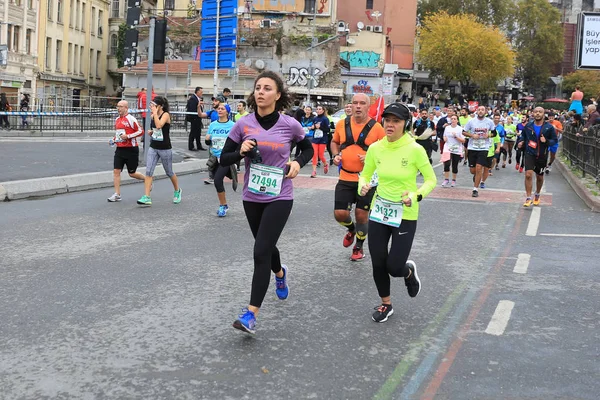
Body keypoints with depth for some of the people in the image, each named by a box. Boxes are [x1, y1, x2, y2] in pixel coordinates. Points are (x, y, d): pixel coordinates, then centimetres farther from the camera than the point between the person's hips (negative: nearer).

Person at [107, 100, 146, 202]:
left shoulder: (131, 119, -11)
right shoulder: (117, 120, 13)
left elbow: (141, 131, -13)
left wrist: (128, 136, -20)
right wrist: (114, 140, 9)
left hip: (131, 149, -7)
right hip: (120, 149, 7)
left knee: (132, 173, 3)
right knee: (116, 171, -4)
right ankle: (117, 195, 0)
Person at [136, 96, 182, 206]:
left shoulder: (166, 115, -13)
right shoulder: (152, 116, 5)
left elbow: (159, 125, -32)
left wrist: (155, 112, -25)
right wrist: (150, 132, 0)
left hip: (165, 148, -5)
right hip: (153, 147, 5)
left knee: (169, 172, 12)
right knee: (148, 171, -9)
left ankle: (177, 191, 38)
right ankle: (146, 198, -11)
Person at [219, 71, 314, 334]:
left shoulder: (290, 125, -8)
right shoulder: (243, 125, -5)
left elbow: (307, 148, 12)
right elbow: (224, 159, 1)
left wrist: (298, 163, -8)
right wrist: (241, 152, -19)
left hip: (279, 198, -3)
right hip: (252, 197, 3)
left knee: (261, 251, -13)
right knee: (266, 247, 21)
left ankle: (251, 314, -10)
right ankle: (280, 273, 56)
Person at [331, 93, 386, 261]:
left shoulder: (376, 127, -8)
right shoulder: (342, 124, 1)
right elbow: (334, 142, 19)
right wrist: (336, 155, 0)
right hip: (345, 178, 2)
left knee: (362, 215, 6)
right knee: (340, 214, -2)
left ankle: (359, 247, 29)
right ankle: (351, 229, 34)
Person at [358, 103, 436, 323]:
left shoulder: (415, 149, -15)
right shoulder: (375, 148, -5)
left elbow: (431, 179, -5)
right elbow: (365, 175, 9)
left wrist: (416, 196, -22)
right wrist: (362, 187, -13)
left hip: (405, 216, -3)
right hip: (379, 212, 3)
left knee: (394, 267, -4)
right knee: (378, 263, 7)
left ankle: (409, 271, 35)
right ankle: (386, 304, 32)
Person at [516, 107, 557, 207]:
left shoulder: (549, 127, -4)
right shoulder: (528, 126, 0)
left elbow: (554, 140, 0)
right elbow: (523, 136, 17)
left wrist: (546, 141, -19)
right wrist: (520, 142, -3)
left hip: (542, 155, 1)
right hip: (530, 153, -1)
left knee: (540, 177, 16)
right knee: (528, 175, -16)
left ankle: (537, 195, 41)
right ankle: (528, 198, -9)